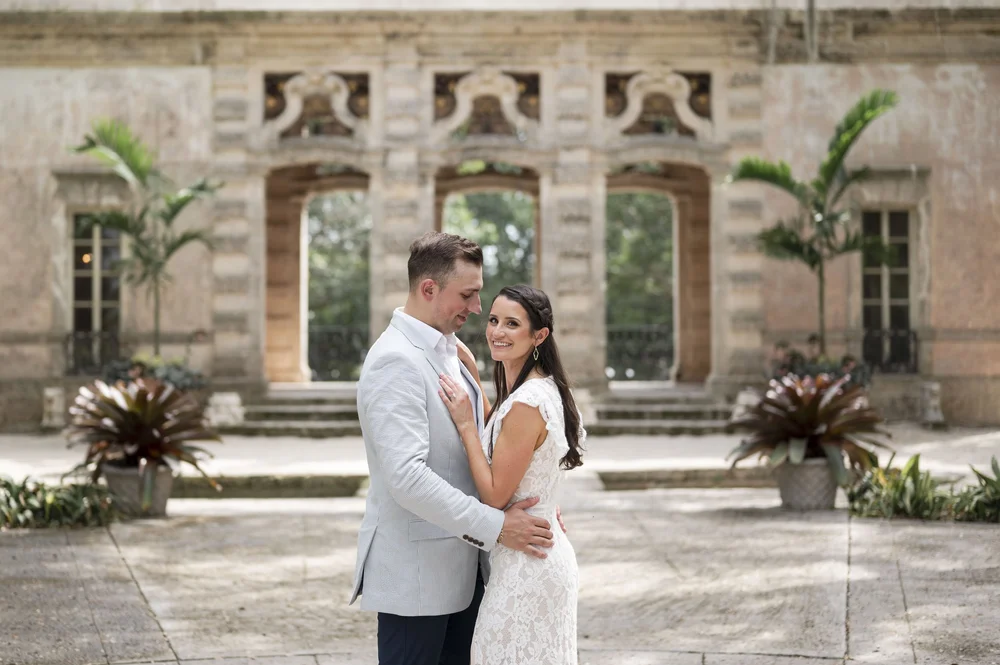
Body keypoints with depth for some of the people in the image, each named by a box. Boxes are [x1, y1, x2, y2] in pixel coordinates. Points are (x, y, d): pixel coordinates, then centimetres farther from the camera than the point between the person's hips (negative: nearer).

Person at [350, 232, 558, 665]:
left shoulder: (448, 351, 12)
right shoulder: (396, 361, -18)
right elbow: (407, 475, -27)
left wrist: (525, 499, 5)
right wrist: (494, 526, -24)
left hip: (460, 566, 9)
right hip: (415, 572, -9)